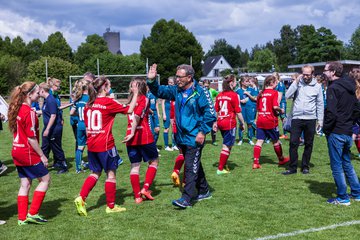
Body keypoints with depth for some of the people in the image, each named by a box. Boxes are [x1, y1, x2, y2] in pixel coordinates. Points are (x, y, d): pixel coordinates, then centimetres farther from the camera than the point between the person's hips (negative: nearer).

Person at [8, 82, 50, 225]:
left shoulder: (17, 109, 7)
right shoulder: (29, 112, -18)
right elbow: (31, 138, -18)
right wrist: (42, 155, -12)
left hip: (17, 152, 8)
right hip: (28, 153, -8)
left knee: (25, 184, 13)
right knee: (45, 179, 5)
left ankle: (22, 218, 16)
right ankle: (32, 213, 5)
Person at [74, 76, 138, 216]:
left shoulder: (89, 104, 7)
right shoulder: (108, 102, -11)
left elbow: (87, 126, 13)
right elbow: (129, 110, -4)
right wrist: (135, 94, 4)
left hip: (91, 145, 6)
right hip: (106, 144, -6)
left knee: (95, 173, 17)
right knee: (111, 173, 6)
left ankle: (81, 198, 4)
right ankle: (111, 206, 13)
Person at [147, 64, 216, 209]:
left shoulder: (200, 93, -13)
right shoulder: (176, 91, 7)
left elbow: (210, 114, -13)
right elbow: (160, 91, 11)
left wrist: (203, 132, -16)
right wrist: (151, 81, -8)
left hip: (195, 138, -7)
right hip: (181, 136, 8)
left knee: (191, 167, -8)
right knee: (195, 165, 18)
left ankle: (186, 198, -6)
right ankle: (204, 191, 32)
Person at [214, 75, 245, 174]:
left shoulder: (219, 95, 7)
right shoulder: (234, 95, -10)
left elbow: (216, 111, 9)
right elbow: (238, 112, -9)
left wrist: (215, 123, 15)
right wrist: (242, 123, 1)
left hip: (220, 122, 6)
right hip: (230, 123, -6)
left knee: (227, 145, 20)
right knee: (226, 146, 0)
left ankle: (223, 165, 24)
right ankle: (220, 169, 1)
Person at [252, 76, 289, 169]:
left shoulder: (261, 93, 8)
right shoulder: (274, 92, -9)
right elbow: (275, 106, -20)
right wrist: (281, 110, 1)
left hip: (260, 120, 4)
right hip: (270, 120, -4)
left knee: (259, 141, 3)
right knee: (276, 141, 13)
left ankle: (255, 162, -5)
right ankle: (281, 159, 30)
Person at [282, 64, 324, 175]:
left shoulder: (317, 86, 3)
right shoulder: (297, 83, 3)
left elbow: (320, 104, 6)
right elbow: (287, 96, -8)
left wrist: (320, 120, 2)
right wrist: (296, 82, -11)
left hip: (310, 119, 0)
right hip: (296, 118, 0)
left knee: (308, 144, 8)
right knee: (293, 143, -3)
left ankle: (305, 167, 19)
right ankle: (292, 167, 6)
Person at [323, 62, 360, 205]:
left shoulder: (333, 88, -15)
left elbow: (331, 113, -23)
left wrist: (326, 129, -11)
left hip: (336, 133, -8)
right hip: (348, 132, 9)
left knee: (336, 166, 1)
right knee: (347, 163, 20)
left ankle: (342, 198, 7)